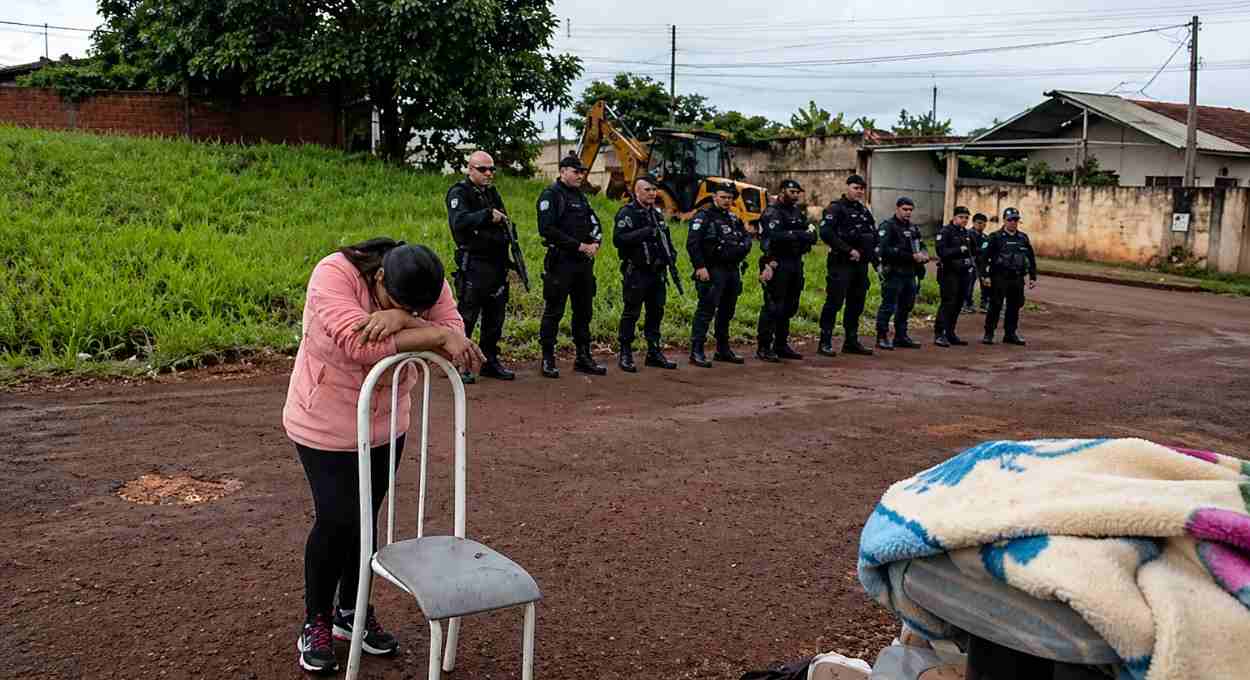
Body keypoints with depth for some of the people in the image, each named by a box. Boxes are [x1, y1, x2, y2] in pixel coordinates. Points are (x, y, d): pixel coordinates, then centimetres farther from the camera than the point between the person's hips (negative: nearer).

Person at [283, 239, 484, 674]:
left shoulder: (427, 286, -14)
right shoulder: (333, 274, -27)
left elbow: (455, 341, -24)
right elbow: (361, 343, -41)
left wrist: (402, 319, -41)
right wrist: (437, 333, -40)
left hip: (385, 422, 5)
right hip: (327, 425, -4)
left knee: (365, 518, 13)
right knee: (336, 520, -5)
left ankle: (352, 613, 32)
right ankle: (315, 623, 17)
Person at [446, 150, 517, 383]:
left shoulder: (492, 192, 17)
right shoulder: (459, 193, -7)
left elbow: (504, 223, 29)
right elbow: (458, 221, -26)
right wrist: (487, 216, -34)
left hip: (497, 264, 8)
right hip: (473, 265, -8)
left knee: (495, 316, 12)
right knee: (466, 316, -6)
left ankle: (491, 361, 22)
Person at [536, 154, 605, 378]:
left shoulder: (581, 196, 18)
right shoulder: (550, 195, -7)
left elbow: (595, 223, 21)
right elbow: (547, 229, -17)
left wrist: (595, 243, -2)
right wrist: (578, 246, -17)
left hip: (584, 262, 8)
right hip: (560, 261, -8)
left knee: (584, 311, 11)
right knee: (553, 312, -3)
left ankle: (583, 357, 20)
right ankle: (548, 360, 4)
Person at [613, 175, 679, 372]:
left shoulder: (657, 213, 17)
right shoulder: (627, 213, -8)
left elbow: (666, 237, 28)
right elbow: (618, 239, -20)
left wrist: (671, 254, 10)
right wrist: (643, 233, -24)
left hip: (657, 272, 8)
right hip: (636, 272, -7)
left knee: (656, 312, 12)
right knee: (631, 313, -3)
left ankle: (654, 353, 21)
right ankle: (626, 355, 3)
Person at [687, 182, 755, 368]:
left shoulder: (734, 219, 17)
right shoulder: (703, 217, -6)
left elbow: (747, 237, 24)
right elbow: (692, 243, -15)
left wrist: (743, 246, 1)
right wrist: (700, 267, -21)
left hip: (733, 270, 8)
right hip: (712, 271, -8)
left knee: (727, 311, 13)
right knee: (706, 309, -11)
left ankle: (723, 349, 23)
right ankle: (696, 351, -10)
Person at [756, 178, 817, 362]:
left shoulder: (798, 213, 18)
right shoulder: (772, 212, -6)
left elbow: (813, 236, 8)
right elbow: (775, 237, -22)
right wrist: (799, 234, -15)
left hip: (795, 264, 8)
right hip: (778, 264, -8)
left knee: (789, 307, 12)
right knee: (773, 307, -9)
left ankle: (781, 345, 21)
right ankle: (763, 348, -5)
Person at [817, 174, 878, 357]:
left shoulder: (864, 210, 19)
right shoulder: (836, 208, -6)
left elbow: (873, 235, 25)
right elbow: (826, 233, -18)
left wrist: (872, 252, 6)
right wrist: (849, 250, -18)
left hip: (861, 264, 8)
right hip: (841, 264, -8)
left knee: (856, 304, 11)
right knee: (834, 302, -8)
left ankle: (851, 342, 20)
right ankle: (825, 343, -5)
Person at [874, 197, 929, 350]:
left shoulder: (913, 228, 18)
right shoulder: (887, 227, -7)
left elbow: (922, 246, 21)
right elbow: (884, 250, -19)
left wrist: (924, 254, -6)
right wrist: (911, 256, -20)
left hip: (910, 274, 8)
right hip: (894, 273, -8)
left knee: (906, 306, 13)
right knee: (888, 306, -7)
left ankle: (901, 336, 23)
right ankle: (882, 337, -1)